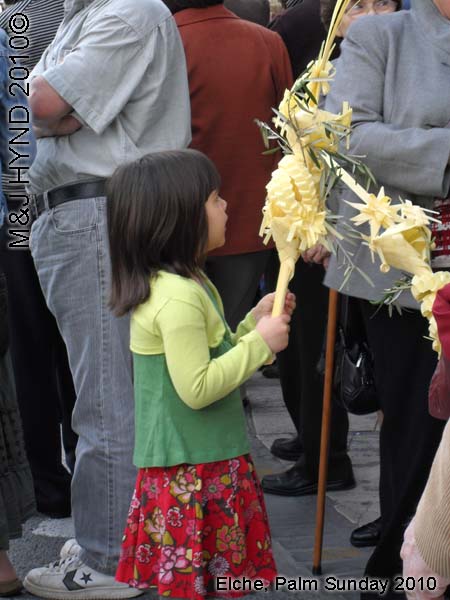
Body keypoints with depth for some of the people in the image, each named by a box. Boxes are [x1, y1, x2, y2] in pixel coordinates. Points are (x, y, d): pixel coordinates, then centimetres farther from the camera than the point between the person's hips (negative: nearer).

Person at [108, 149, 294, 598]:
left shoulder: (188, 283, 11)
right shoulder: (178, 298, -21)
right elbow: (197, 388, -24)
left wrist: (254, 324, 8)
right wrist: (259, 343, -17)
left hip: (208, 461, 10)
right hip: (191, 473, -10)